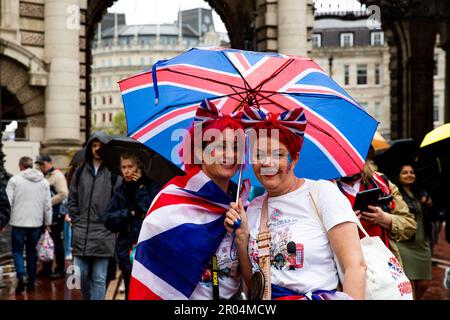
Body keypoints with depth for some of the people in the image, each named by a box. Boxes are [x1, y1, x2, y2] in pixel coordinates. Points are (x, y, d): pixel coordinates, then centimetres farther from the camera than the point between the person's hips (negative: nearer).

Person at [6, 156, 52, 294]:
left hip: (19, 222, -3)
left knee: (17, 250, 6)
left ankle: (21, 277, -14)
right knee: (32, 251, 14)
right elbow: (48, 205, 7)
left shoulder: (14, 179, -4)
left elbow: (7, 202, -7)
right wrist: (47, 222, 16)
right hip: (36, 222, 3)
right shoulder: (44, 182, 6)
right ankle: (31, 282, 16)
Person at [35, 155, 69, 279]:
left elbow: (63, 194, -19)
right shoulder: (43, 177, 13)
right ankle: (46, 269, 22)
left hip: (55, 213, -8)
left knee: (57, 242, -2)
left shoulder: (57, 175, -10)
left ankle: (60, 269, 6)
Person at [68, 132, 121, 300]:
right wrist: (76, 220, 7)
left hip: (103, 234, -3)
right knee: (82, 274, 7)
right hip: (81, 233, 4)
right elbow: (72, 198, 15)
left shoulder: (114, 173, 0)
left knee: (99, 278, 0)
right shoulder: (80, 172, 11)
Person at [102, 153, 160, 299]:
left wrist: (140, 188, -12)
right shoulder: (120, 191, 11)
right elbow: (108, 220, 3)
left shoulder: (151, 187, -1)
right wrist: (129, 213, -10)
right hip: (128, 253, 4)